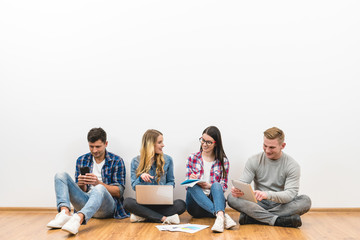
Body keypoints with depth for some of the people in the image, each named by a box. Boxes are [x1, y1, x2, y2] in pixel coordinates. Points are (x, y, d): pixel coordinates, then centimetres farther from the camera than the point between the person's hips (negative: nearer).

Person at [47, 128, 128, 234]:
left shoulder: (116, 161, 4)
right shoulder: (81, 160, 15)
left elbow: (119, 192, -2)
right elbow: (81, 190, 15)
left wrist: (98, 183, -18)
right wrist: (81, 184, -10)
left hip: (107, 206, -4)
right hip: (85, 203, 4)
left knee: (99, 189, -38)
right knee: (61, 176, -11)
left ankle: (78, 218, -62)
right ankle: (65, 213, -34)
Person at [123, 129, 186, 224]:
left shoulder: (167, 160, 7)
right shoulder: (135, 162, 5)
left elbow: (171, 182, 13)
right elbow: (134, 186, 4)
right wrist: (141, 178, -18)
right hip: (143, 203, -1)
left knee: (181, 204, -30)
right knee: (127, 202, -32)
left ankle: (142, 216, -24)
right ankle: (164, 219, -30)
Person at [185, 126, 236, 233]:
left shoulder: (223, 161, 9)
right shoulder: (192, 158, 10)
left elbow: (223, 186, 3)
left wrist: (209, 186, -17)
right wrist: (191, 180, -17)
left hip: (213, 201, 0)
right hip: (195, 206, 1)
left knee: (216, 186, -31)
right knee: (192, 187, -32)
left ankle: (219, 216, -57)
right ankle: (223, 215, -48)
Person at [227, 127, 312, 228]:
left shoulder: (292, 165, -5)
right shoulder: (254, 161, 2)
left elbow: (290, 194, -16)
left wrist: (268, 195, -36)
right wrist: (237, 190, -31)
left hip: (281, 205, 0)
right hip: (259, 204, 1)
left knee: (305, 201, -30)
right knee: (232, 198, -24)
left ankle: (251, 217, -31)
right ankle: (277, 220, -33)